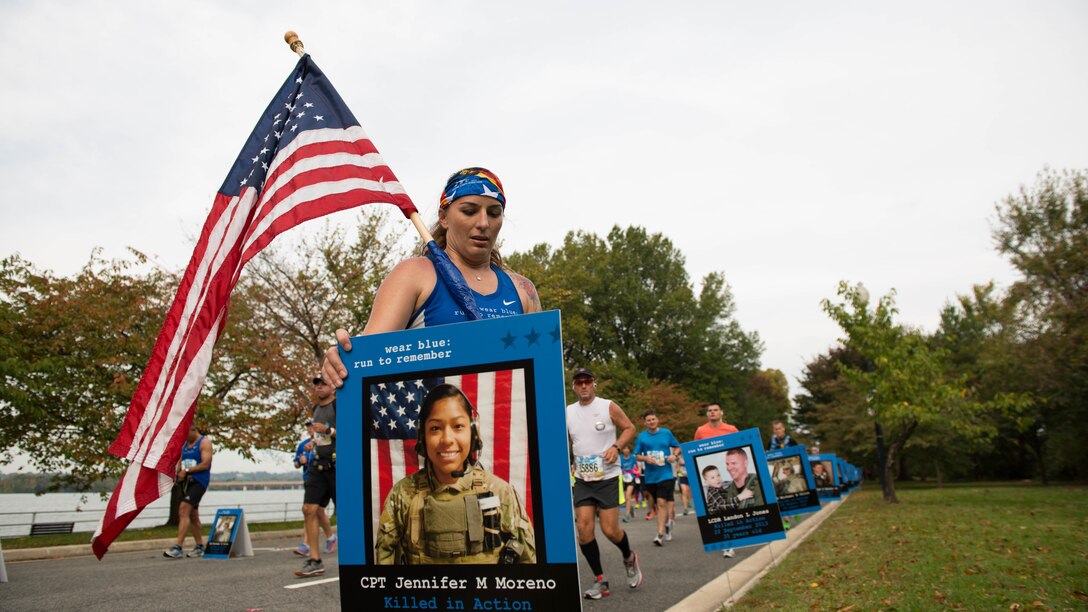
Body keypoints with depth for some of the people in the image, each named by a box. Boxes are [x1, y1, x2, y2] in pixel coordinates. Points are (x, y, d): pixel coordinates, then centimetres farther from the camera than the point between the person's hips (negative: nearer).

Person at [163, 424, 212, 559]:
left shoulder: (204, 442, -5)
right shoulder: (184, 444, 17)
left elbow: (205, 464, -14)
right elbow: (180, 463, 17)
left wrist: (187, 470, -17)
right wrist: (177, 473, -3)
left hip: (198, 482, -8)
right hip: (186, 482, 8)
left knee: (183, 511, -20)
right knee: (192, 515, 12)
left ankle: (177, 548, -23)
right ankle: (199, 547, 21)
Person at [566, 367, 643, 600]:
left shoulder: (608, 406, -6)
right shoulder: (568, 412, 4)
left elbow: (629, 428, 0)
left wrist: (616, 447, -16)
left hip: (608, 477, -3)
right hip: (582, 479, 4)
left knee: (610, 529, -4)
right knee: (583, 528, -6)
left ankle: (629, 558, 30)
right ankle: (599, 580, 9)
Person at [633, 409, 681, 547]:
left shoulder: (666, 433, 1)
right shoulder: (641, 437, 1)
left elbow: (678, 447, 12)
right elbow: (637, 455, 6)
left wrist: (674, 455, -8)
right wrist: (646, 458, -14)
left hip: (666, 474, -2)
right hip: (650, 476, 3)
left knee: (662, 502, -14)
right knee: (659, 504, 14)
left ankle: (660, 533, -11)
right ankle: (668, 522, 40)